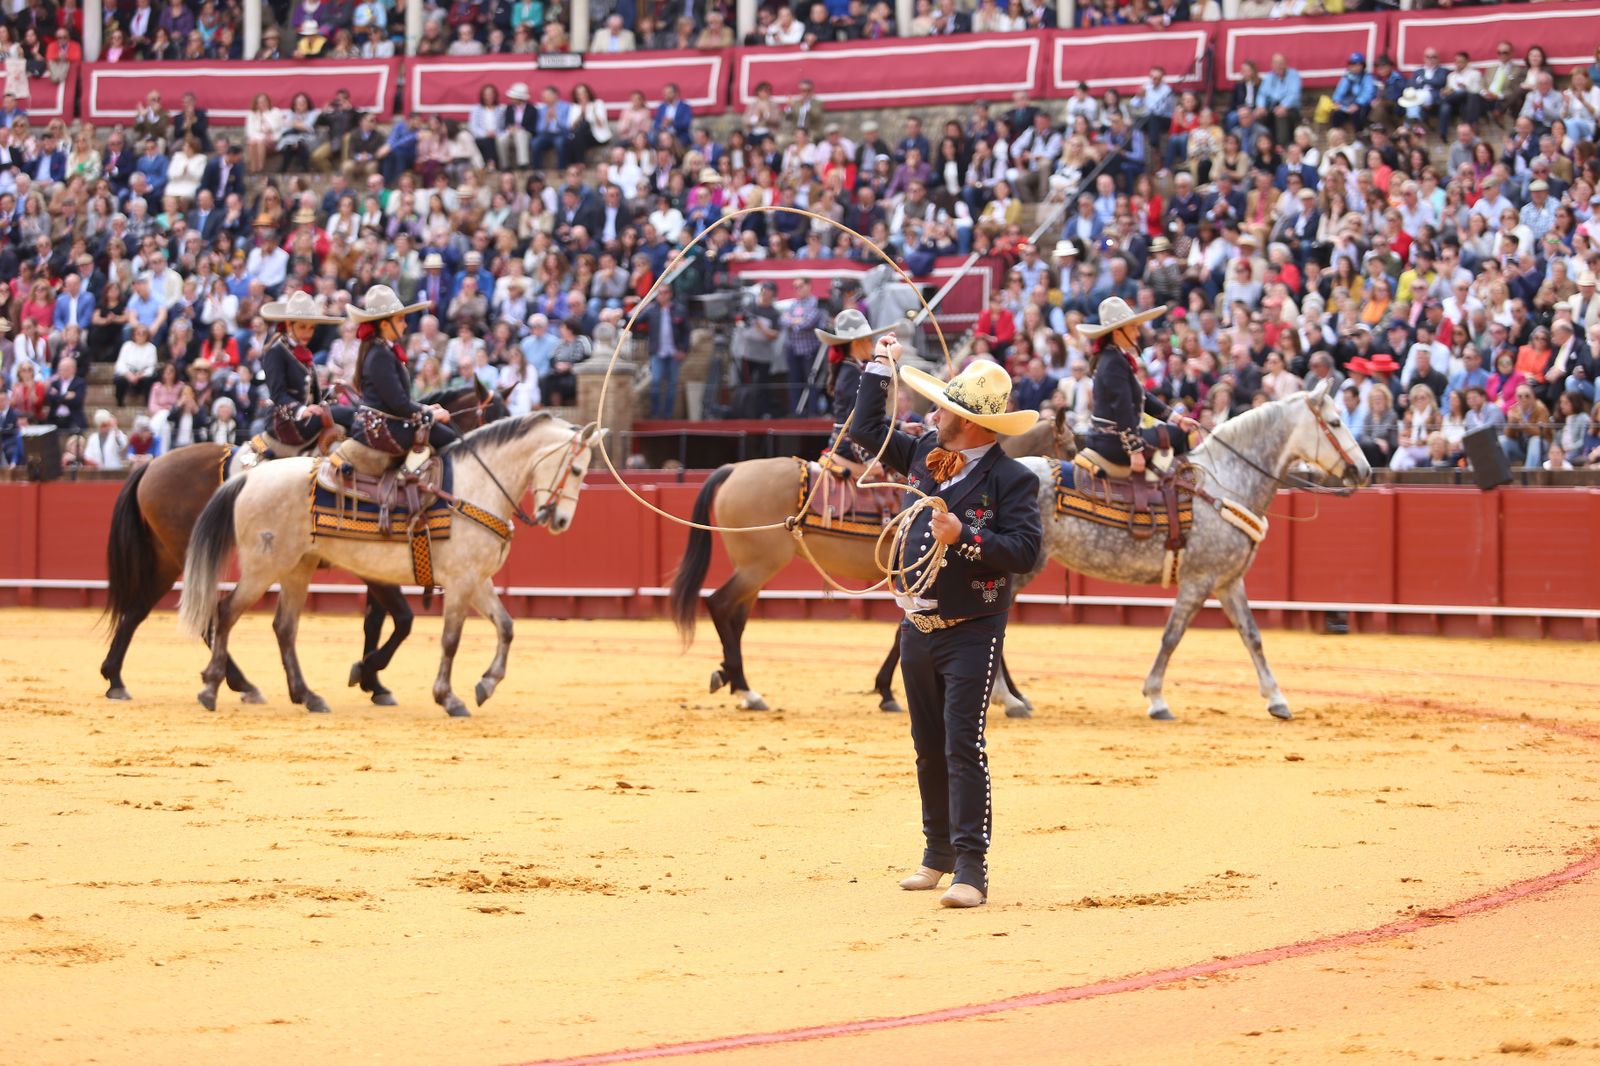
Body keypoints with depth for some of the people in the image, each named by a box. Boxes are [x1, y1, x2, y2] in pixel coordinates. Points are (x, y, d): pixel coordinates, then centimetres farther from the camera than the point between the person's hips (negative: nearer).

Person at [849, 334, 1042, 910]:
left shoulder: (1012, 478, -13)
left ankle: (971, 869, -11)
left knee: (963, 746, -12)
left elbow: (1025, 550, -19)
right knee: (928, 747, 15)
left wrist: (965, 537, -27)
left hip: (972, 633, -7)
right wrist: (880, 366, 18)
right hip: (918, 627, 7)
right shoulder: (923, 455, 6)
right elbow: (868, 429, 20)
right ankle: (939, 854, 27)